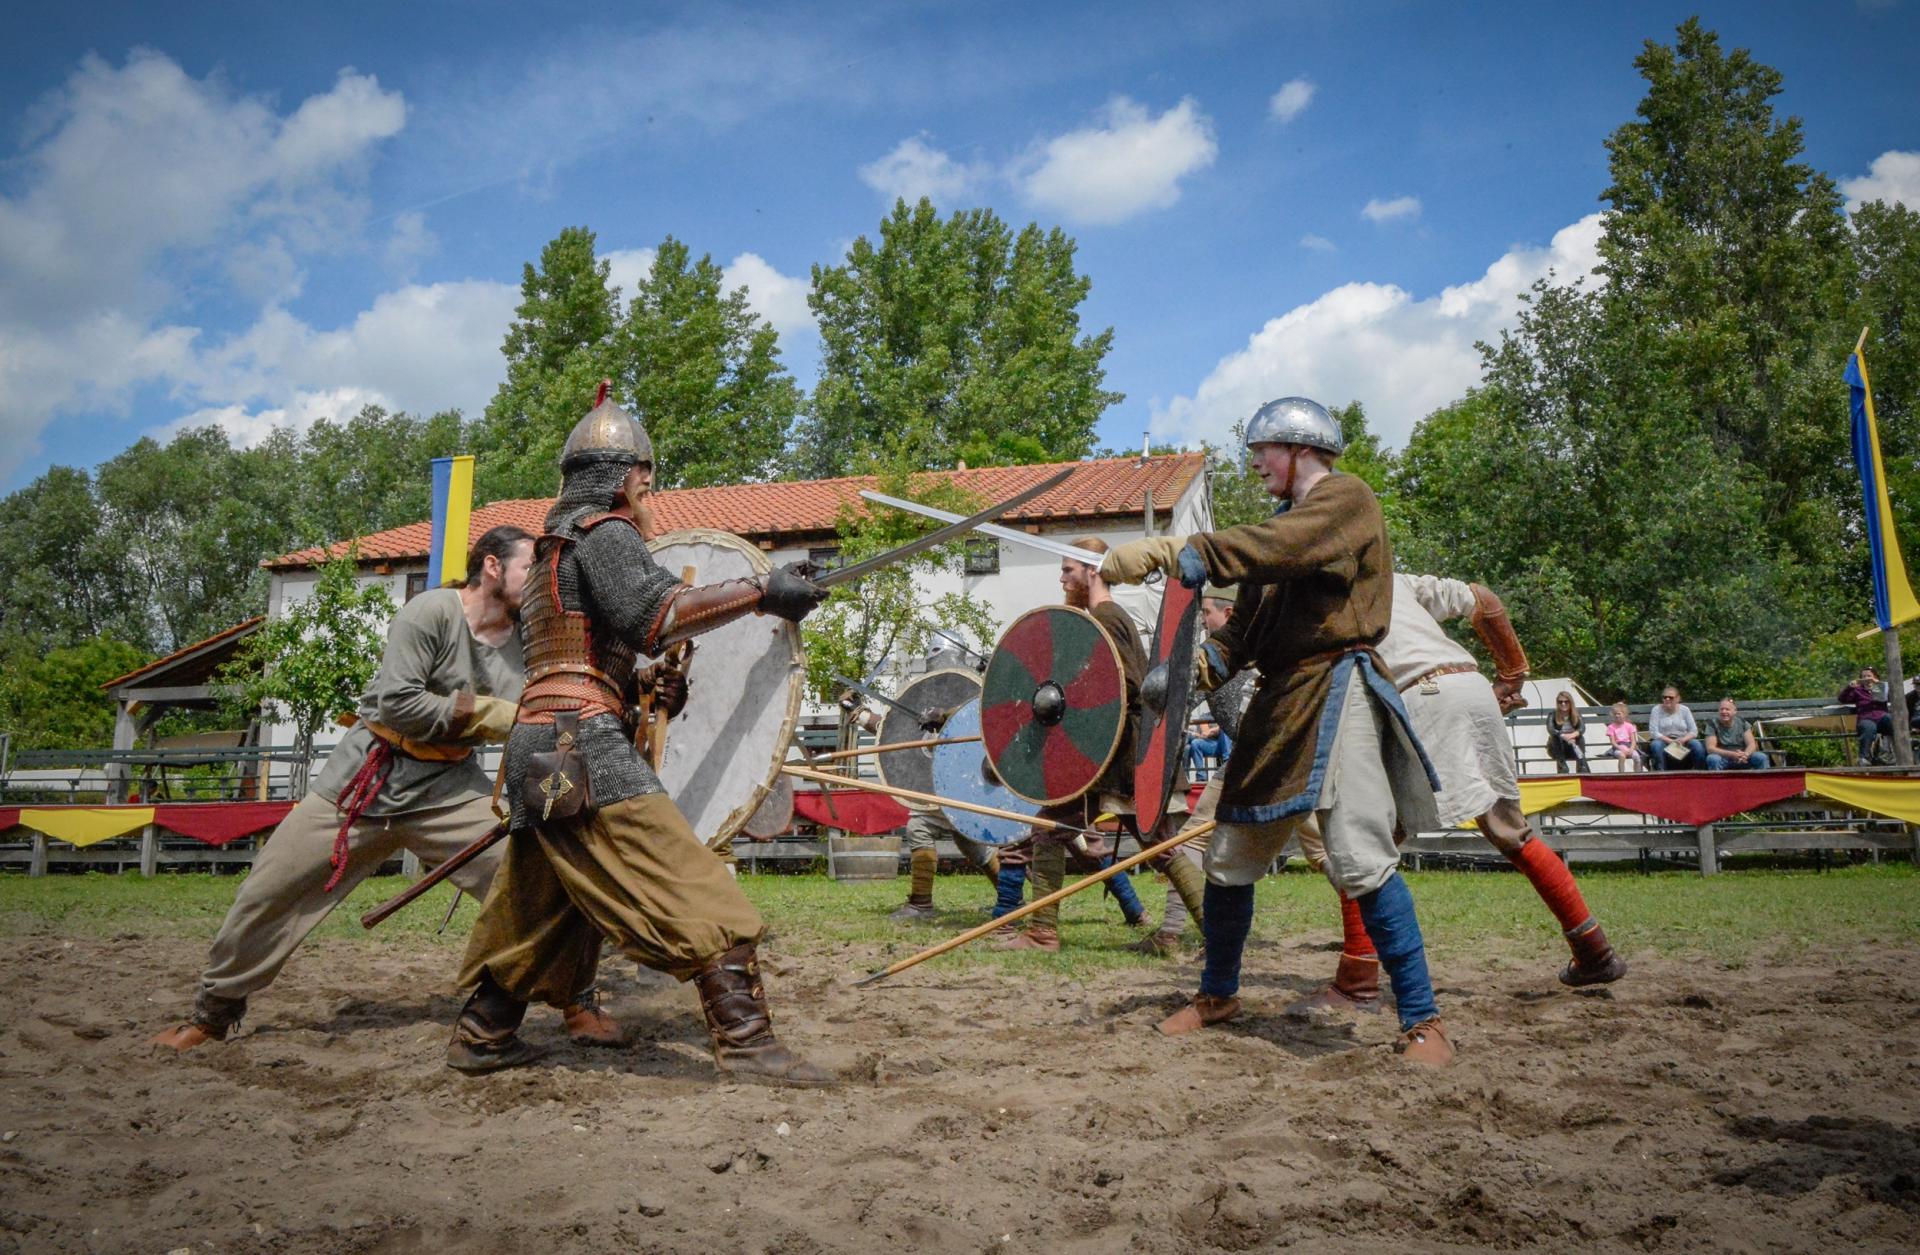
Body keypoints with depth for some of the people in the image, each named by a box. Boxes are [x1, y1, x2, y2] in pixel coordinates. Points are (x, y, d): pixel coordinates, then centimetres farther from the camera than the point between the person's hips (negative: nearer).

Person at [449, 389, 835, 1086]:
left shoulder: (552, 546, 27)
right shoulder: (603, 532, -3)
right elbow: (651, 615, -20)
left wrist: (645, 679, 10)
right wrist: (761, 591, -18)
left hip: (536, 752, 10)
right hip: (586, 749, -10)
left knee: (535, 907, 20)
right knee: (697, 894, -12)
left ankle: (481, 1035, 29)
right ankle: (748, 1042, -15)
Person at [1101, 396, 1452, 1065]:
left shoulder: (1346, 497, -3)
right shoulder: (1278, 528, 23)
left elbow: (1273, 550, -23)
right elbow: (1248, 624, 19)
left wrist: (1166, 552, -29)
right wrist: (1204, 663, -2)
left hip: (1335, 689, -8)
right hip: (1278, 700, 8)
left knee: (1360, 860, -17)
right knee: (1228, 857, 10)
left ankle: (1422, 1020, -5)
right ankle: (1217, 994, 28)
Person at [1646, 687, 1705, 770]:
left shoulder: (1685, 710, 6)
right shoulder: (1656, 710, -1)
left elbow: (1694, 731, 1)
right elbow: (1653, 732, -9)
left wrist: (1683, 740, -20)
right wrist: (1670, 741, -22)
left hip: (1682, 743, 2)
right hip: (1664, 741, -2)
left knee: (1697, 744, -28)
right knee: (1656, 744, -36)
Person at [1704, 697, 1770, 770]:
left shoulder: (1742, 723, 5)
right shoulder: (1713, 725, -5)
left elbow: (1752, 745, -3)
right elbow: (1710, 748, -14)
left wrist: (1745, 754, -27)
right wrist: (1732, 754, -28)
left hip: (1742, 760, 3)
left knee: (1761, 757, -22)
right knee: (1713, 759, -36)